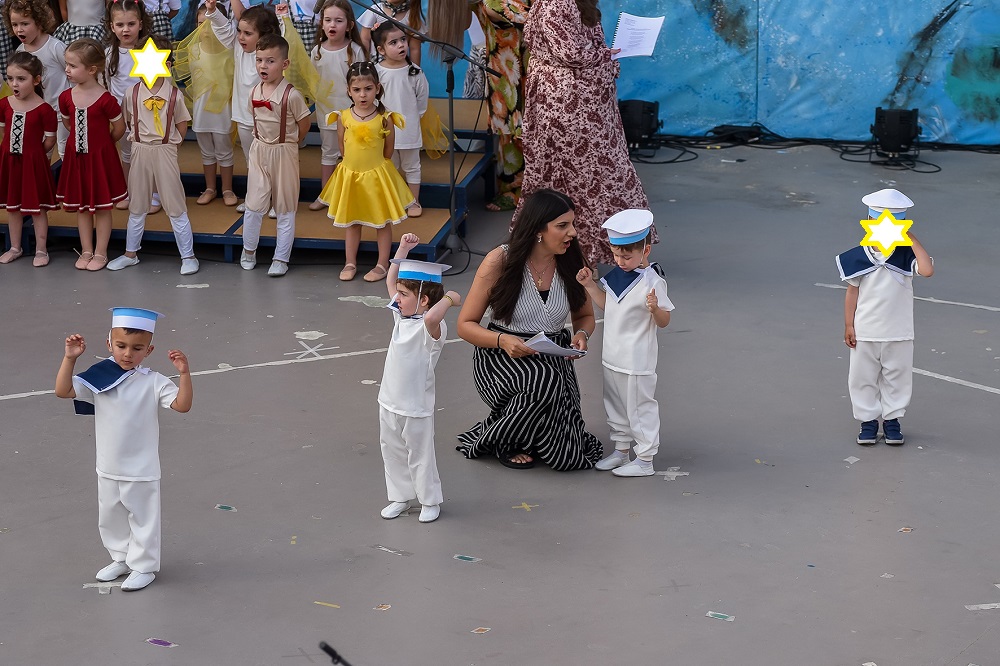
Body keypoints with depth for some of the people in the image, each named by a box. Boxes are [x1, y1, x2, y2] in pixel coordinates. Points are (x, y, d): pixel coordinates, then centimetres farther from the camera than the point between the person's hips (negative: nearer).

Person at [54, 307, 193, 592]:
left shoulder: (153, 382, -14)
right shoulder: (100, 378, -7)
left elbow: (182, 405, -21)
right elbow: (62, 391, -11)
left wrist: (185, 373, -34)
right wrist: (70, 358, -22)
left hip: (142, 470, -4)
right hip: (108, 469, 4)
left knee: (143, 518, 9)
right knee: (111, 518, 21)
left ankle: (144, 566, 25)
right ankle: (122, 559, 41)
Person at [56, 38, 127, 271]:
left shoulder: (105, 99, -19)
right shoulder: (66, 97, -5)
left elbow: (119, 128, -8)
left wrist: (101, 144, 6)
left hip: (101, 157, -5)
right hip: (76, 157, 5)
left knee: (102, 207, 6)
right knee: (81, 206, 13)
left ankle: (100, 253, 16)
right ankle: (86, 251, 24)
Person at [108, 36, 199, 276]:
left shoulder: (173, 94, -7)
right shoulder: (133, 93, -1)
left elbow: (182, 126, 2)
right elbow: (128, 122, 10)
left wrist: (168, 144, 0)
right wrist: (140, 140, 4)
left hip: (165, 152, -3)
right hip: (140, 152, 3)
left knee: (175, 206, 0)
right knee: (137, 206, 14)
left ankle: (188, 256, 7)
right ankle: (130, 253, 27)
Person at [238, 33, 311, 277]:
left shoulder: (291, 95, -17)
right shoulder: (255, 92, -1)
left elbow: (304, 125, -8)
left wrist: (286, 143, 2)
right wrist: (263, 143, 8)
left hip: (284, 153, -4)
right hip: (259, 151, 4)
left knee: (284, 208, 6)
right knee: (254, 205, 4)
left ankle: (281, 258, 13)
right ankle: (248, 250, 22)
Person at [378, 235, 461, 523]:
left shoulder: (432, 326, -22)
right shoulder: (402, 315, 4)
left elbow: (430, 317, -48)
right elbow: (391, 281, 15)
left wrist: (448, 299, -31)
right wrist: (403, 249, 8)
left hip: (416, 408, -8)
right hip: (389, 402, 8)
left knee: (420, 455, 6)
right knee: (392, 453, 17)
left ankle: (430, 500, 21)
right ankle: (400, 497, 32)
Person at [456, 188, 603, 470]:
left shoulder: (571, 263, -1)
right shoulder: (500, 262, -11)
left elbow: (585, 316, 16)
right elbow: (466, 325, -6)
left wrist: (581, 335, -8)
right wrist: (503, 340, -25)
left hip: (554, 359, 4)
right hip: (501, 358, -4)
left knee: (569, 457, -13)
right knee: (544, 381, -39)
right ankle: (503, 441, -10)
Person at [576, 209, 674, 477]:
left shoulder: (651, 281, -19)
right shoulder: (617, 274, 5)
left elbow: (664, 322, -16)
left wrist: (655, 309, -37)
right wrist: (589, 285, 10)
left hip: (637, 361, -9)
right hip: (613, 356, 9)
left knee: (640, 407, 0)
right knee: (615, 406, 19)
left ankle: (644, 460, 9)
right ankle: (621, 451, 33)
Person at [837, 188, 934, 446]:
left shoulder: (907, 255, -7)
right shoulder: (858, 258, -6)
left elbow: (927, 270, -27)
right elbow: (852, 292, -1)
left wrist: (912, 239, -22)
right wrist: (849, 326, -2)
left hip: (899, 334, 0)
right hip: (865, 332, 0)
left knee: (896, 378, 10)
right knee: (863, 378, 8)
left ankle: (892, 420, 25)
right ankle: (868, 421, 22)